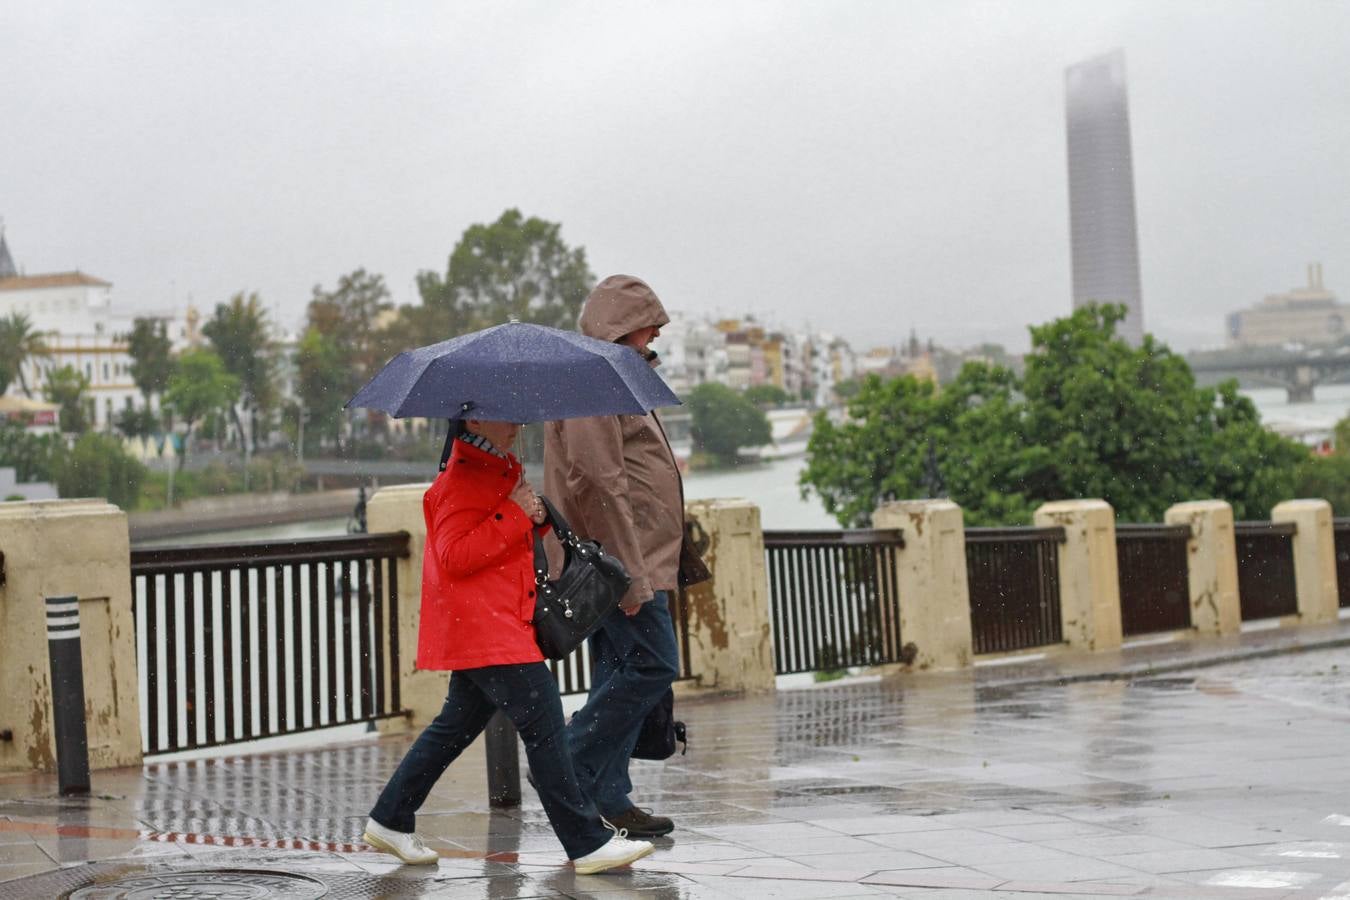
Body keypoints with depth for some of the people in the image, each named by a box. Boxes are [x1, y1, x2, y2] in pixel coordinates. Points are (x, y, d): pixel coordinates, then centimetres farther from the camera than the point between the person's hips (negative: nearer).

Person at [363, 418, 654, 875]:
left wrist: (533, 518, 6)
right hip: (481, 627, -11)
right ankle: (588, 844, -8)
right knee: (543, 724, -11)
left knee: (457, 725, 17)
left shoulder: (502, 469, 17)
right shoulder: (462, 479, -15)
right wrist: (515, 513, -21)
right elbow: (454, 555, -23)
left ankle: (389, 821, 25)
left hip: (499, 625, 11)